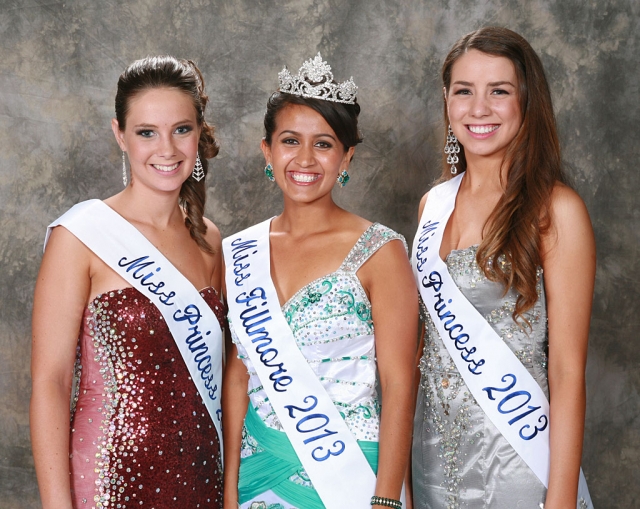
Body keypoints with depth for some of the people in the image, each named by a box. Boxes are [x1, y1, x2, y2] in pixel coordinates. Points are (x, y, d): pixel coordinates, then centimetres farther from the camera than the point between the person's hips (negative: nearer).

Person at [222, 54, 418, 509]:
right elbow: (237, 375, 4)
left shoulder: (379, 252, -10)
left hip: (344, 472, -3)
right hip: (259, 470, 4)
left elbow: (398, 386, -11)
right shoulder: (240, 254, 1)